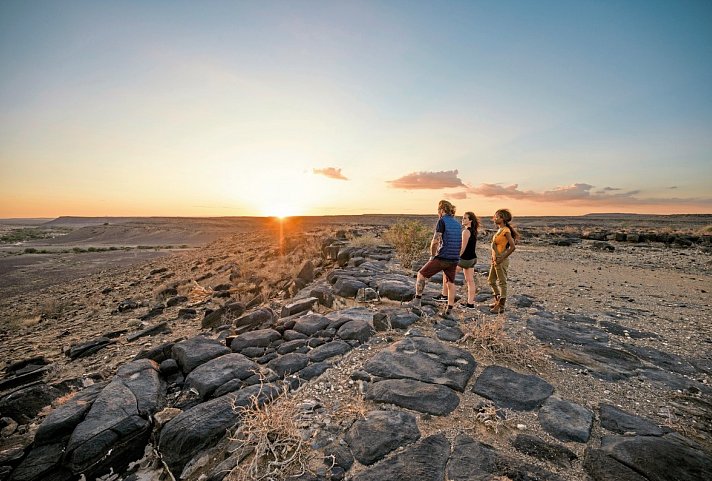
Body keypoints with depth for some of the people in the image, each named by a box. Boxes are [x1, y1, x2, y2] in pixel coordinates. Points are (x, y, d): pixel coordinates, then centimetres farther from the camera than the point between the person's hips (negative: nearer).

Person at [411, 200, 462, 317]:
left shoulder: (442, 221, -8)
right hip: (454, 259, 7)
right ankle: (449, 310, 21)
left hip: (442, 258, -7)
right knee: (451, 283, 16)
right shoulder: (457, 223, 14)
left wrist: (432, 255, -2)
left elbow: (435, 241, -15)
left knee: (421, 274, 7)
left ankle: (417, 301, 9)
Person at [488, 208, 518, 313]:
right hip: (495, 260, 9)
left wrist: (502, 258, -18)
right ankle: (498, 301, 32)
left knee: (502, 283, 0)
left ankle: (501, 306, 8)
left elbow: (512, 247, -21)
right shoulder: (500, 230, 11)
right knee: (491, 281, 18)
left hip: (501, 260, -9)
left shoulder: (506, 231, -15)